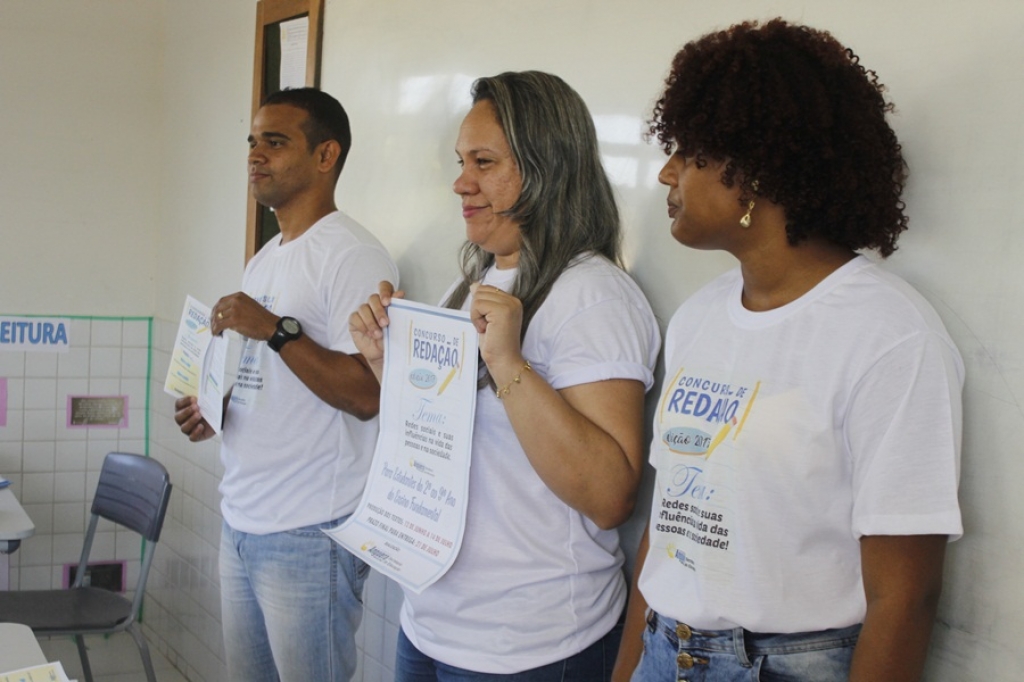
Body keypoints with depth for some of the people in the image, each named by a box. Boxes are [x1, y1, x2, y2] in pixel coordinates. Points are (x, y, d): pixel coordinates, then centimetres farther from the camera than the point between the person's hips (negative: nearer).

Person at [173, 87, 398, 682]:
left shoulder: (353, 256, -13)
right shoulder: (266, 259, 16)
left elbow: (366, 394, -21)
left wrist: (276, 329, -23)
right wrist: (214, 409, 5)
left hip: (309, 536, -9)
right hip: (242, 522, 9)